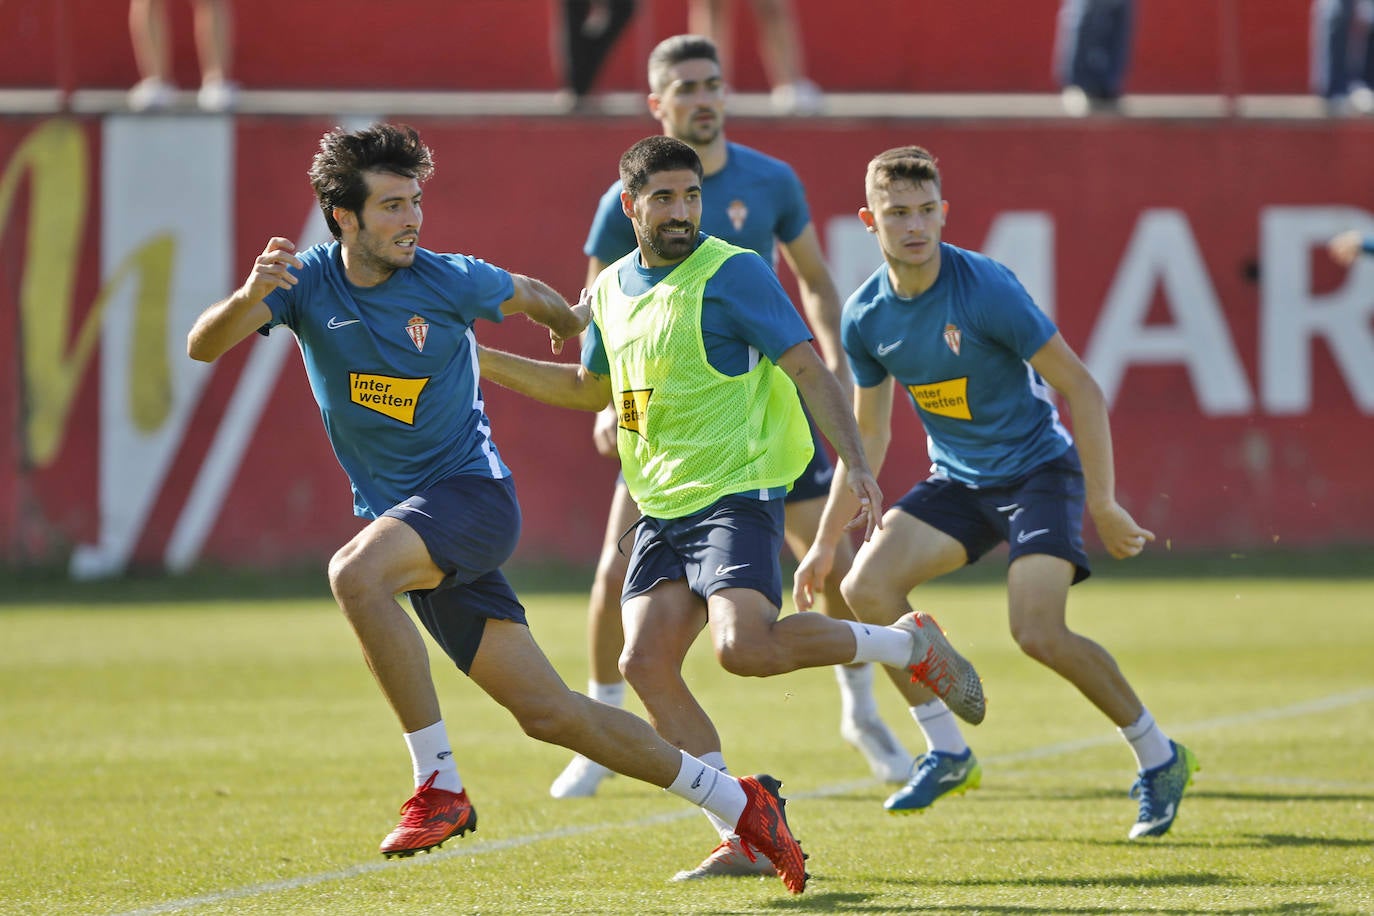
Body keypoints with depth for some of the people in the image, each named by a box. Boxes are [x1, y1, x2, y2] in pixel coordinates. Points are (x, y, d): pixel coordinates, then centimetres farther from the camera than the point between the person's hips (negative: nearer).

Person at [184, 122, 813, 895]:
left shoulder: (447, 280, -8)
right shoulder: (307, 282, -1)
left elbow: (531, 296, 14)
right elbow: (203, 346, -14)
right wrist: (248, 298, -34)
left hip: (471, 492, -4)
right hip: (402, 518, 4)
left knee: (354, 572, -35)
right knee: (548, 713, 3)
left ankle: (440, 786, -27)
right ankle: (740, 803, 14)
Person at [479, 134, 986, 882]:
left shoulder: (732, 272, -8)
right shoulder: (613, 288, 14)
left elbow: (808, 369, -12)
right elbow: (589, 388, 31)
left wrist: (856, 465, -23)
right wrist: (475, 359, 25)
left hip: (736, 492, -7)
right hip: (661, 510, 7)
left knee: (744, 646, -26)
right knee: (644, 663, -8)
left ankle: (909, 645, -3)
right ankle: (741, 841, -4)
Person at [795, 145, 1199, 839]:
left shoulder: (986, 288, -21)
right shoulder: (865, 317, -3)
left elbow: (1080, 388, -17)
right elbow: (868, 432, 11)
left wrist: (1102, 505, -18)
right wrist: (825, 542, 10)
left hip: (1038, 470, -6)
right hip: (957, 480, 6)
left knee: (1038, 633, -22)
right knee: (866, 586, -14)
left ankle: (1157, 756, 0)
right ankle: (946, 753, 2)